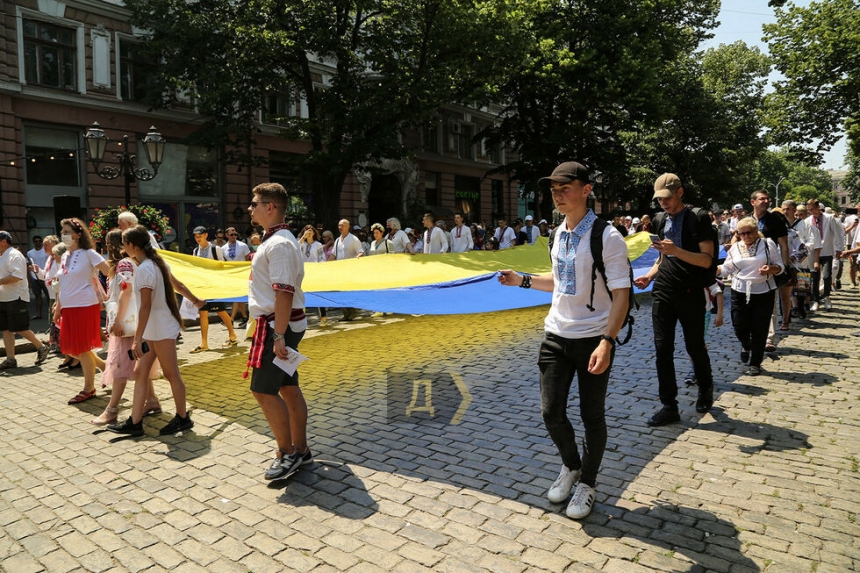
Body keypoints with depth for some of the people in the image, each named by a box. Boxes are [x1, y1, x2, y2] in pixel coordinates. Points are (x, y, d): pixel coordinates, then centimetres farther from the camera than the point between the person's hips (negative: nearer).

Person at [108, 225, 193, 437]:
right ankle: (134, 422, 14)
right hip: (153, 330, 10)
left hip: (161, 329, -10)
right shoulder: (157, 262, 10)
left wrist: (137, 338, -22)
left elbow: (146, 306, -22)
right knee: (140, 372, 9)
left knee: (171, 374, 1)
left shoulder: (144, 268, -18)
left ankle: (183, 419, 14)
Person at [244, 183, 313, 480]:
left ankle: (287, 453, 7)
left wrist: (279, 336, -27)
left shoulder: (278, 244, -17)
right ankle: (300, 450, 24)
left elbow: (284, 292, -25)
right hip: (279, 324, 10)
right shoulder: (275, 240, 16)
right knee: (288, 387, 14)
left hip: (278, 325, -10)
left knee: (263, 389, -5)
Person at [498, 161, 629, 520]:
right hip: (557, 335, 6)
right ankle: (570, 465, 34)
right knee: (551, 412, 5)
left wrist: (607, 341, -25)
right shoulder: (559, 234, 8)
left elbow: (621, 294, -17)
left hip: (592, 339, -5)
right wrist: (523, 281, 13)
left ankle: (587, 483, 29)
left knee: (592, 417, 8)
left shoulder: (607, 237, -13)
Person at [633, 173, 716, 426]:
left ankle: (705, 390, 38)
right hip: (663, 293, 5)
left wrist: (676, 250, -28)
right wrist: (650, 274, 3)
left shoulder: (698, 218, -7)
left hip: (690, 294, -4)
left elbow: (707, 260, -14)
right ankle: (669, 406, 6)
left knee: (695, 347, 10)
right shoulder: (661, 220, 11)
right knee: (663, 349, 0)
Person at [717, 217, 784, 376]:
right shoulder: (735, 247, 8)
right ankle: (746, 345, 35)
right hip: (740, 292, 2)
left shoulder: (768, 244, 1)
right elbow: (726, 269, 9)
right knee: (739, 326, -1)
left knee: (759, 330, 1)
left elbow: (780, 266, 3)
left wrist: (771, 269, -19)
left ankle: (755, 364, 14)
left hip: (763, 292, -2)